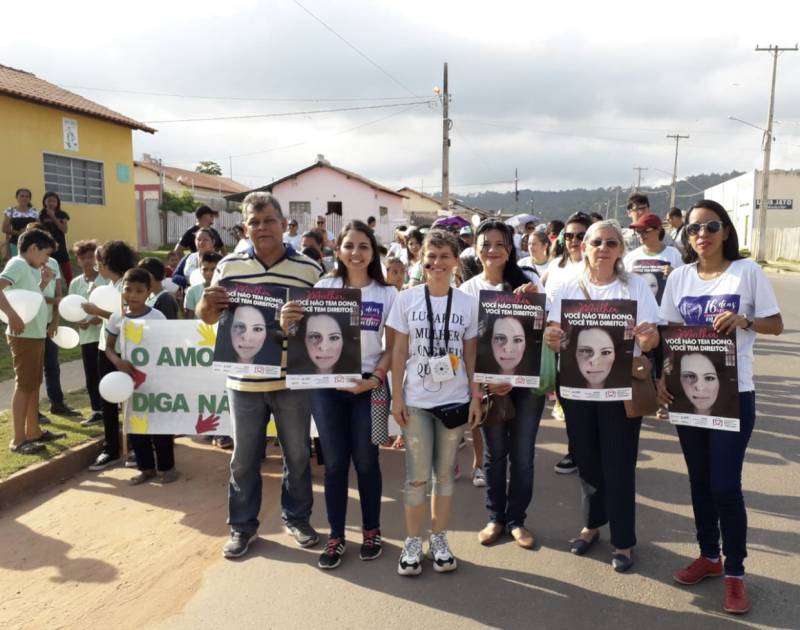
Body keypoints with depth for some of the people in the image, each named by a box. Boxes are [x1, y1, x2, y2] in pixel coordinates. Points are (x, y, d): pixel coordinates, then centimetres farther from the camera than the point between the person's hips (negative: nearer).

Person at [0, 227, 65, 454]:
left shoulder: (30, 268, 14)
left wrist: (44, 282, 7)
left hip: (36, 335, 9)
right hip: (24, 336, -9)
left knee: (34, 385, 16)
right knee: (24, 386, -4)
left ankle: (33, 431, 26)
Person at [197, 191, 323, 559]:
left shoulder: (309, 269, -2)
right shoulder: (228, 266, 1)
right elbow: (207, 317, 9)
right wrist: (208, 303, -13)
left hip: (292, 381, 0)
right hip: (244, 381, 1)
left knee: (297, 455, 14)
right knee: (244, 458, 13)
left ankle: (296, 518, 34)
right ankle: (243, 525, 31)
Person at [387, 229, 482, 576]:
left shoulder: (467, 302, 2)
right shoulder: (406, 299, -1)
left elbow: (471, 355, 5)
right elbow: (399, 352, 0)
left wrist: (476, 397, 1)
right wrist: (396, 396, -4)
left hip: (454, 399, 1)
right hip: (416, 400, -1)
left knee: (445, 472, 11)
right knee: (417, 476, 4)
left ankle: (439, 540, 25)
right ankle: (412, 543, 19)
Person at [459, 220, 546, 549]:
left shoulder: (528, 283, 1)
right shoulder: (468, 290, 1)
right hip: (488, 382, 0)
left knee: (522, 453, 6)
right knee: (494, 452, 10)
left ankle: (516, 519, 23)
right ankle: (495, 518, 26)